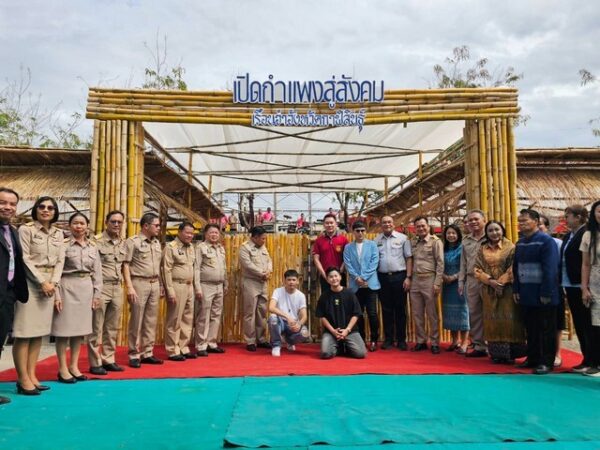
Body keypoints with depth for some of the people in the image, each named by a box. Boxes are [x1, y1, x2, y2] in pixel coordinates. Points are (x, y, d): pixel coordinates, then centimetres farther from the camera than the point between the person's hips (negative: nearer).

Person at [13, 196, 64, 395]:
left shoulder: (58, 233, 12)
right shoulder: (26, 230, -3)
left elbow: (60, 261, 9)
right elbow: (24, 260, -9)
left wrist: (53, 283, -5)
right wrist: (42, 282, -12)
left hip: (49, 285, 5)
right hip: (30, 284, -5)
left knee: (40, 331, 7)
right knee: (24, 332, -4)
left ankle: (31, 375, 13)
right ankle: (23, 378, 2)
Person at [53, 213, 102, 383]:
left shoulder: (93, 247, 10)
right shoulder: (63, 245, -3)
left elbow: (97, 272, 11)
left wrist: (97, 294, 6)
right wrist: (56, 294, -14)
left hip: (86, 289, 5)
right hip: (67, 288, -5)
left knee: (80, 327, 9)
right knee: (65, 327, 0)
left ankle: (74, 366, 20)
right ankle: (63, 369, 10)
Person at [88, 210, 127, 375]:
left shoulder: (123, 243, 12)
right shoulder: (96, 241, -7)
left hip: (117, 288, 6)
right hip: (101, 287, -6)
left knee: (112, 328, 11)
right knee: (96, 328, 2)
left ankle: (108, 360, 21)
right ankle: (95, 363, 10)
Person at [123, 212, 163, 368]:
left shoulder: (157, 243, 15)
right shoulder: (132, 241, -4)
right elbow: (125, 265, -8)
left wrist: (160, 285, 13)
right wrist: (129, 287, -16)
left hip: (154, 284, 6)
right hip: (139, 283, -6)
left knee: (151, 320, 9)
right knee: (136, 321, -1)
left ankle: (147, 353, 17)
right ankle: (134, 355, 8)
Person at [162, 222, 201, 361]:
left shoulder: (191, 247, 15)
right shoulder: (171, 247, -7)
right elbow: (166, 270, -12)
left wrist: (197, 288, 16)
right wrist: (170, 291, -17)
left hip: (189, 287, 7)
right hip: (177, 286, -7)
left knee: (187, 319, 11)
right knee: (174, 321, 0)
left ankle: (184, 348, 21)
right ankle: (173, 351, 9)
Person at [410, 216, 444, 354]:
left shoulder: (435, 241, -1)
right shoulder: (413, 243, 13)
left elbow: (440, 263, -6)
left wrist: (437, 283, -13)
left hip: (429, 279, -5)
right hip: (415, 280, 5)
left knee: (432, 314, 1)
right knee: (417, 314, 8)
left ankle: (434, 343, 11)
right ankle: (421, 341, 18)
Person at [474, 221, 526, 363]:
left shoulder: (510, 247, 0)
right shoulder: (482, 249, 8)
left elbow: (514, 268, -6)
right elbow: (477, 269, 2)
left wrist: (501, 281, -14)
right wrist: (490, 281, -12)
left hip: (507, 289, -3)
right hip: (489, 290, 3)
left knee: (508, 320, -3)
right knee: (493, 321, 4)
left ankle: (510, 353, 5)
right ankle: (496, 353, 9)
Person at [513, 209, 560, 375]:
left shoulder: (546, 241, -10)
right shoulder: (520, 243, 10)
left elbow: (550, 269, -15)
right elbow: (516, 268, 14)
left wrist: (546, 293, -18)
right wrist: (516, 290, 9)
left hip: (542, 295, -6)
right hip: (526, 295, 7)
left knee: (546, 330, 2)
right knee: (531, 329, 13)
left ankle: (547, 362, 9)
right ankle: (533, 358, 23)